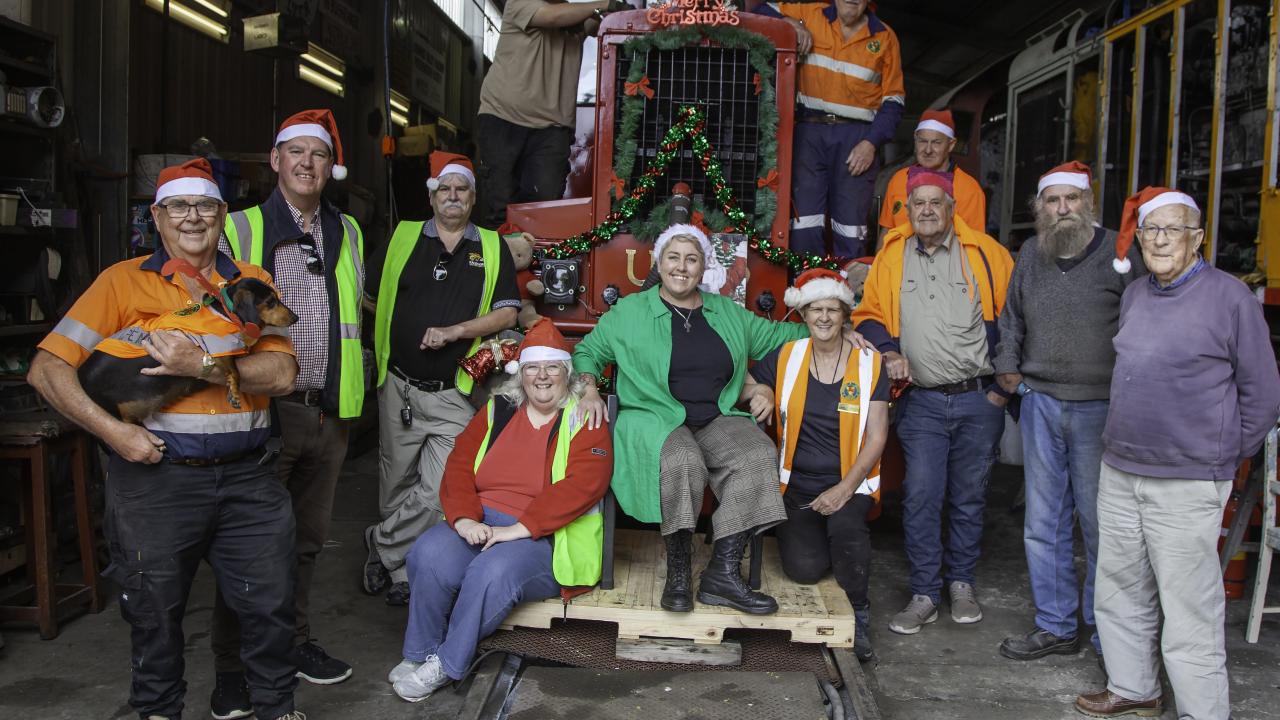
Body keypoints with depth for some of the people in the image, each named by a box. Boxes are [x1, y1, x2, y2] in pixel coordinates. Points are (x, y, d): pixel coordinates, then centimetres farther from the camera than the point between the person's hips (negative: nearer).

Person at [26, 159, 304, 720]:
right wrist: (112, 431, -14)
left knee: (269, 602, 8)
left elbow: (282, 373, -6)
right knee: (155, 609, 13)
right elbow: (47, 369, -3)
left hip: (246, 475, 2)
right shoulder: (123, 282, 1)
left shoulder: (253, 283, 7)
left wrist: (203, 367, -21)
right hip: (155, 474, -1)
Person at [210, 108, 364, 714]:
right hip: (265, 408, -4)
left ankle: (292, 641, 31)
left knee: (307, 536, 15)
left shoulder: (347, 233, 14)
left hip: (330, 412, 5)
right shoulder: (240, 229, 0)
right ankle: (232, 666, 13)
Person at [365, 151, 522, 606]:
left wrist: (453, 332, -12)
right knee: (396, 488, 11)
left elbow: (507, 313, -1)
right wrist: (386, 341, -1)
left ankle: (382, 543, 15)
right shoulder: (401, 239, 7)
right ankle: (400, 573, 30)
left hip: (454, 396, -1)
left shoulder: (492, 248, 6)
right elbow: (370, 297, 11)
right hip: (399, 388, 1)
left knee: (439, 493, -8)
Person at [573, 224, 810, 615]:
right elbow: (588, 351, 14)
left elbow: (776, 335, 26)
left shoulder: (728, 313, 19)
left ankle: (723, 573, -26)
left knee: (758, 455, -28)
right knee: (682, 462, -38)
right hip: (655, 418, -3)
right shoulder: (629, 311, 10)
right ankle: (678, 570, -21)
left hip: (717, 419, 4)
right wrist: (589, 390, -6)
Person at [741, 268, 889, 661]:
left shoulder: (869, 364, 0)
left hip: (850, 484, -1)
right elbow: (743, 385, 15)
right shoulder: (786, 357, 5)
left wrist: (844, 488, -14)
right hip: (798, 485, 1)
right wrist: (760, 392, -10)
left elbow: (876, 438, -2)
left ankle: (859, 616, -8)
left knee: (846, 526, -34)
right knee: (804, 567, -20)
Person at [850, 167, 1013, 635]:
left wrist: (1002, 383, -1)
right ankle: (925, 594, 9)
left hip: (979, 399, 0)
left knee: (969, 496, 10)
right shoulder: (891, 257, 5)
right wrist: (889, 351, -4)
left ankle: (962, 583, 27)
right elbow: (868, 314, 14)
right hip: (922, 401, 1)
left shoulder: (984, 252, 0)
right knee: (920, 496, -3)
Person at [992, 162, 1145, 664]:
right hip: (1040, 402, 5)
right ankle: (1055, 626, 24)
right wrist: (1006, 364, 11)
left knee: (1101, 523, 2)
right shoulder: (1030, 255, 11)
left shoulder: (1119, 254, -4)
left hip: (1100, 406, -5)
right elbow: (1011, 317, 23)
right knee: (1044, 523, 10)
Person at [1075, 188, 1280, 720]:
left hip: (1187, 486, -7)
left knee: (1190, 614, 0)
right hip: (1118, 475, 7)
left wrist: (1221, 459, 1)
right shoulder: (1133, 296, 10)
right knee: (1119, 592, 17)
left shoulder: (1230, 297, -8)